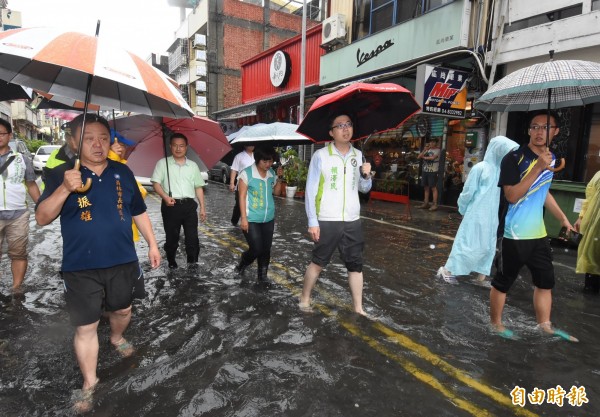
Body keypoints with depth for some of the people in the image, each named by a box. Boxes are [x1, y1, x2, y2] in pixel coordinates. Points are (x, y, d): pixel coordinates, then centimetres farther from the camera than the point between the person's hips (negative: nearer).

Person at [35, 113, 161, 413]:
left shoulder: (123, 172, 1)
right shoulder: (61, 174, -8)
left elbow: (138, 212, 10)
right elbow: (42, 218, -14)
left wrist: (152, 244, 8)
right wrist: (64, 189, -31)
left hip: (122, 262, 3)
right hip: (81, 268, -3)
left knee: (123, 310, 23)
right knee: (85, 328, 6)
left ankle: (117, 338, 54)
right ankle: (89, 383, 25)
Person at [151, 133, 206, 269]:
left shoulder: (193, 165, 12)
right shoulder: (163, 163, 4)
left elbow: (198, 187, 13)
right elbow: (156, 183, -2)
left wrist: (202, 207, 8)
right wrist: (165, 197, -20)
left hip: (189, 205, 2)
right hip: (171, 205, -1)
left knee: (192, 236, -2)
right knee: (171, 236, 8)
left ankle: (192, 262, 10)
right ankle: (171, 261, 27)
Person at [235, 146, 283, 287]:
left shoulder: (272, 173, 4)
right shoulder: (247, 173, -12)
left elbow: (277, 192, 11)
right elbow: (242, 196, -11)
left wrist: (279, 177, -4)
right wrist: (243, 218, -15)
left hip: (269, 219, 5)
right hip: (252, 219, -5)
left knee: (266, 249, 7)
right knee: (256, 249, -5)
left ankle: (262, 276, 22)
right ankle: (241, 266, 25)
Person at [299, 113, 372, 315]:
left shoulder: (358, 155, 8)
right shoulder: (320, 155, -6)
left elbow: (364, 188, 13)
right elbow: (311, 190, -8)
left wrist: (366, 175, -9)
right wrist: (312, 221, -13)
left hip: (353, 221, 4)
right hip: (327, 221, -4)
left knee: (356, 265, 9)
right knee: (318, 262, 8)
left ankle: (358, 308, 22)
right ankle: (304, 300, 27)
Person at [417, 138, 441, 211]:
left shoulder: (437, 150, -1)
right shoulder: (427, 150, 16)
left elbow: (432, 157, -17)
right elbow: (419, 157, 7)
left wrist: (424, 157, -1)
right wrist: (424, 150, -3)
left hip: (433, 171, -6)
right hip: (425, 171, 6)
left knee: (433, 188, -6)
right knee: (426, 188, 10)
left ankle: (434, 204, -5)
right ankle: (426, 203, 16)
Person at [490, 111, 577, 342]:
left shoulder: (552, 158, 9)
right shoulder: (514, 158, -14)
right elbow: (511, 195, -21)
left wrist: (563, 218, 19)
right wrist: (538, 168, -25)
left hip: (538, 233, 7)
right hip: (514, 234, -7)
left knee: (546, 280, 14)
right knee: (503, 281, 5)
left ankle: (544, 326, 30)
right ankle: (495, 324, 21)